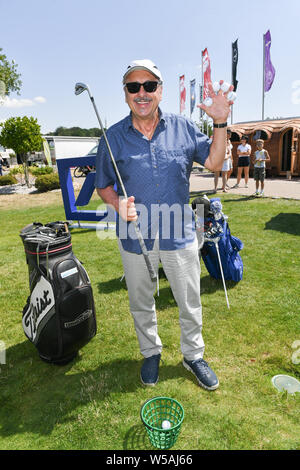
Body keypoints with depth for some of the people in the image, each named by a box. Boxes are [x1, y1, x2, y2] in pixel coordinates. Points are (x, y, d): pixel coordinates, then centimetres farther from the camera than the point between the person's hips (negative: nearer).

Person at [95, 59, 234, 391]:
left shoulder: (183, 127, 1)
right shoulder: (113, 137, -1)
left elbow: (213, 163, 5)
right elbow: (103, 185, 4)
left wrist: (220, 124, -7)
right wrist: (118, 203, -17)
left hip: (179, 234, 1)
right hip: (135, 237, 0)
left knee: (190, 302, 14)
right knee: (141, 304, 18)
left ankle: (193, 355, 40)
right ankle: (151, 353, 45)